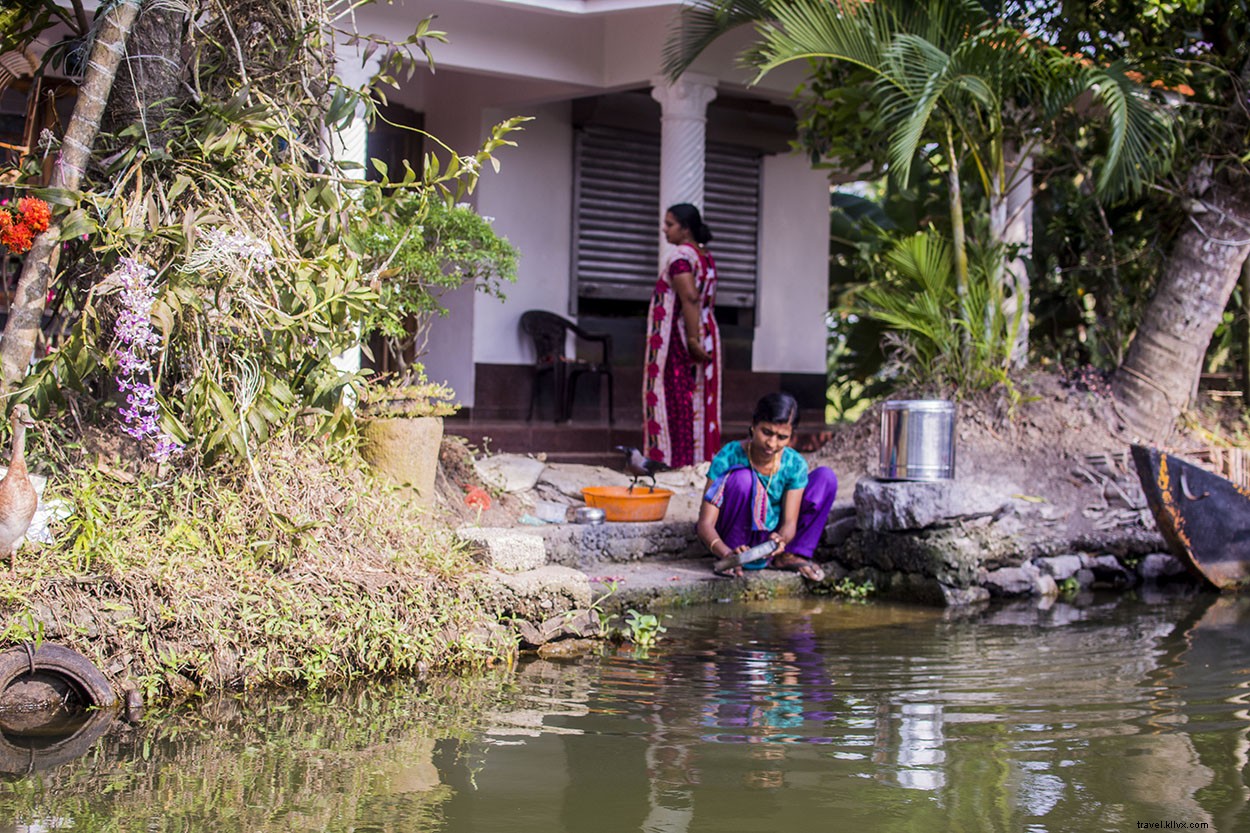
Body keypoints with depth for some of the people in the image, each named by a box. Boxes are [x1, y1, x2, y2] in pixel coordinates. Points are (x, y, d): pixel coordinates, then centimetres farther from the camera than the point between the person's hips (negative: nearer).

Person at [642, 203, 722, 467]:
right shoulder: (705, 257, 14)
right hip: (707, 334, 9)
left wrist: (692, 339, -26)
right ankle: (703, 457, 12)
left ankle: (676, 460, -4)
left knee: (678, 400, -5)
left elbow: (689, 297, -24)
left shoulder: (680, 256, -14)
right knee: (701, 400, 9)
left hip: (678, 339, -9)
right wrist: (697, 338, 16)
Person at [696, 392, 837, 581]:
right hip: (735, 541, -4)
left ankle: (790, 556, -6)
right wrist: (727, 553, -46)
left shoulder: (794, 464, -11)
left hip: (772, 536, 4)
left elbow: (789, 523, -13)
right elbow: (705, 524, -25)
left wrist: (781, 539, -39)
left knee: (825, 477, -8)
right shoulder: (729, 457, -21)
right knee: (743, 478, -32)